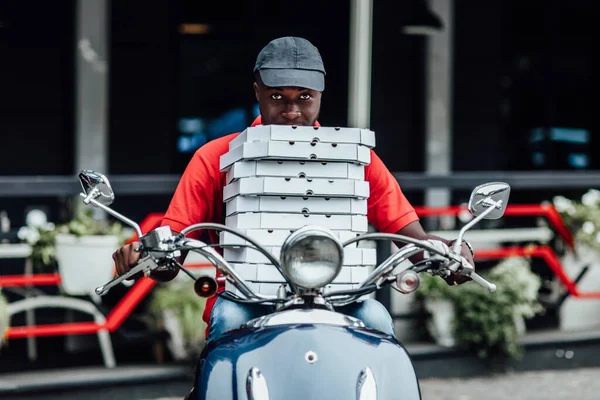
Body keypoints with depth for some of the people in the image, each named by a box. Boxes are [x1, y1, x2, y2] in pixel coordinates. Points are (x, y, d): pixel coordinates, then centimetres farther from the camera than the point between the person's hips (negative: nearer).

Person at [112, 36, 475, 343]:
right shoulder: (215, 158, 2)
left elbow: (411, 235, 1)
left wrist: (443, 250, -23)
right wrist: (143, 253, -27)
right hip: (245, 299, -1)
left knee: (374, 318, -29)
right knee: (230, 318, -34)